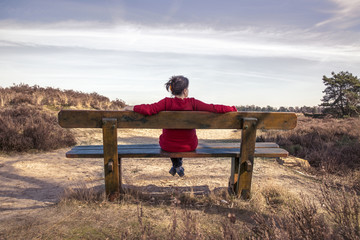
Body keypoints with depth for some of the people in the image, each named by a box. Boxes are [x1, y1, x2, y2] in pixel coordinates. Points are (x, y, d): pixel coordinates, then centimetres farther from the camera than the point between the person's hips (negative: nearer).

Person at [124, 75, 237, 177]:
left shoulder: (167, 102, -18)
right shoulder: (193, 103, -16)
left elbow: (148, 109, -28)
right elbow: (214, 108, -16)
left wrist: (131, 108, -12)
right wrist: (232, 108, -1)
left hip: (168, 146, 0)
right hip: (189, 146, 1)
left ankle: (177, 166, 46)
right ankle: (177, 166, 50)